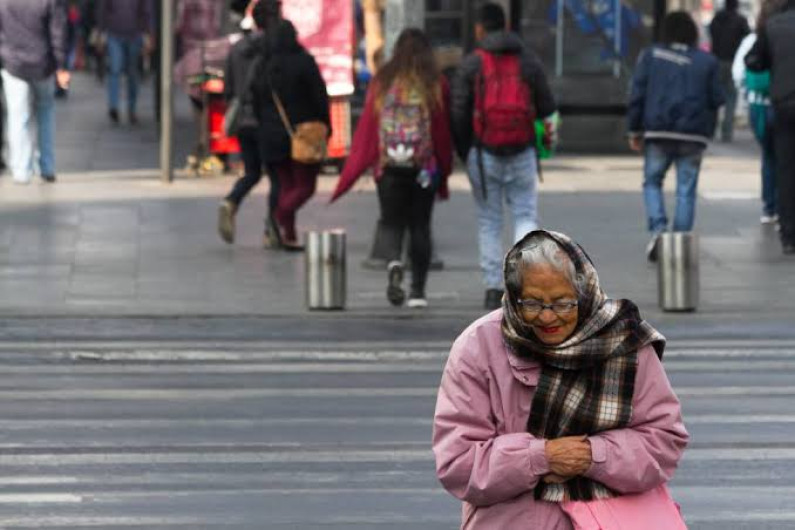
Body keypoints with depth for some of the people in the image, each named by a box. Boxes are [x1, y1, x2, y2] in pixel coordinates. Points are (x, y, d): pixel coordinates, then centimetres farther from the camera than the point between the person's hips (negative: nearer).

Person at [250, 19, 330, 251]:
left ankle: (289, 235, 3)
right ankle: (280, 216, -25)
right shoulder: (304, 62, -9)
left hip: (272, 135, 5)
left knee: (286, 185, 12)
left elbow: (257, 104, 11)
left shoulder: (263, 68, 6)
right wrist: (325, 126, -1)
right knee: (305, 185, 1)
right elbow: (320, 97, -10)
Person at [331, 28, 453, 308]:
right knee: (420, 225, 9)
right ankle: (417, 290, 8)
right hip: (424, 166, 0)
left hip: (389, 166, 0)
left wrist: (350, 175, 3)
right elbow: (443, 128, -1)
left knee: (392, 222, 8)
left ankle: (394, 263, -22)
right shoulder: (435, 83, 0)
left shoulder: (382, 81, 2)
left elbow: (367, 127, 0)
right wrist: (444, 168, 9)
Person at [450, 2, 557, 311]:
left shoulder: (471, 65, -3)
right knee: (526, 216, 6)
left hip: (483, 155, -1)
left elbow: (458, 113, -5)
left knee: (488, 222, 9)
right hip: (522, 154, 1)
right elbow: (547, 108, 4)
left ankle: (493, 288, 7)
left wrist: (463, 151, 9)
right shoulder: (528, 61, 2)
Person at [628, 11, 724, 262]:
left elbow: (637, 94, 0)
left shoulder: (650, 56, 2)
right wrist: (708, 131, 16)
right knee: (686, 191, 5)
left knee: (652, 182, 14)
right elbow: (716, 100, 3)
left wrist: (635, 130, 5)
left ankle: (657, 227, -9)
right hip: (694, 136, 0)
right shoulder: (707, 62, 4)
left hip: (658, 133, 0)